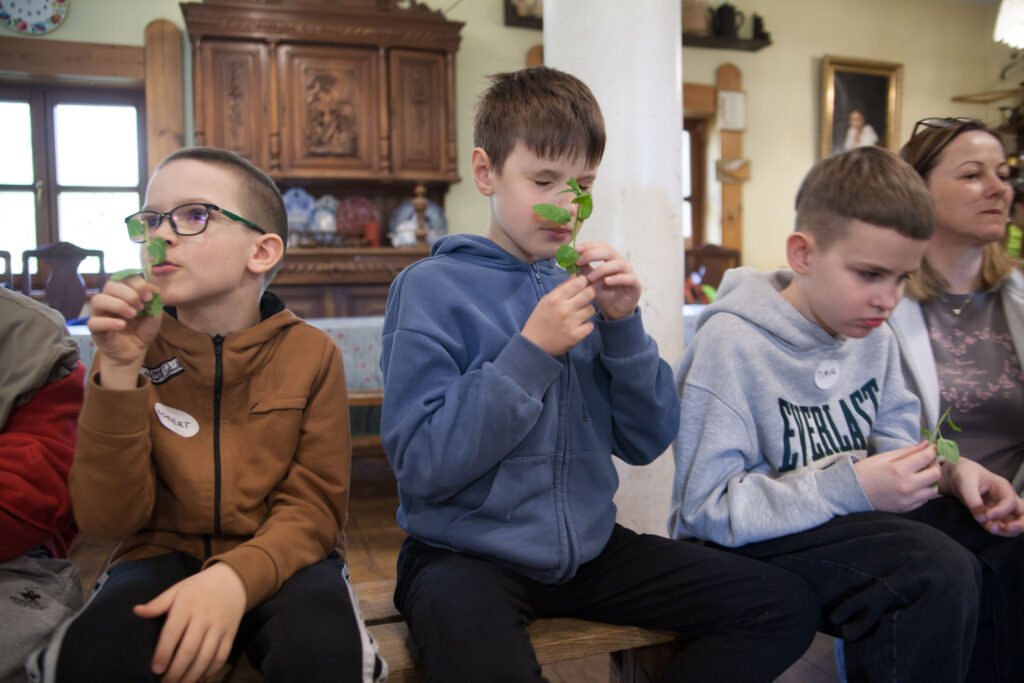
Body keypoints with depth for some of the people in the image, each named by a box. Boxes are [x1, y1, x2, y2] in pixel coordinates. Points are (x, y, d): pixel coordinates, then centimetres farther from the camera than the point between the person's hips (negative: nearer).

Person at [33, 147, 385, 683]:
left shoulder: (311, 353, -4)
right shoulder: (129, 349, -1)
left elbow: (312, 508, -6)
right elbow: (108, 520, -8)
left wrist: (236, 576, -27)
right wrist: (120, 373, -19)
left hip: (278, 559, 0)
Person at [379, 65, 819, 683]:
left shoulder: (586, 284, 7)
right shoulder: (432, 288, -8)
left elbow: (646, 442, 4)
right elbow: (422, 466, -16)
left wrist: (623, 324, -11)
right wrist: (531, 351, -21)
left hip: (587, 545, 6)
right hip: (468, 554, -5)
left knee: (787, 607, -1)